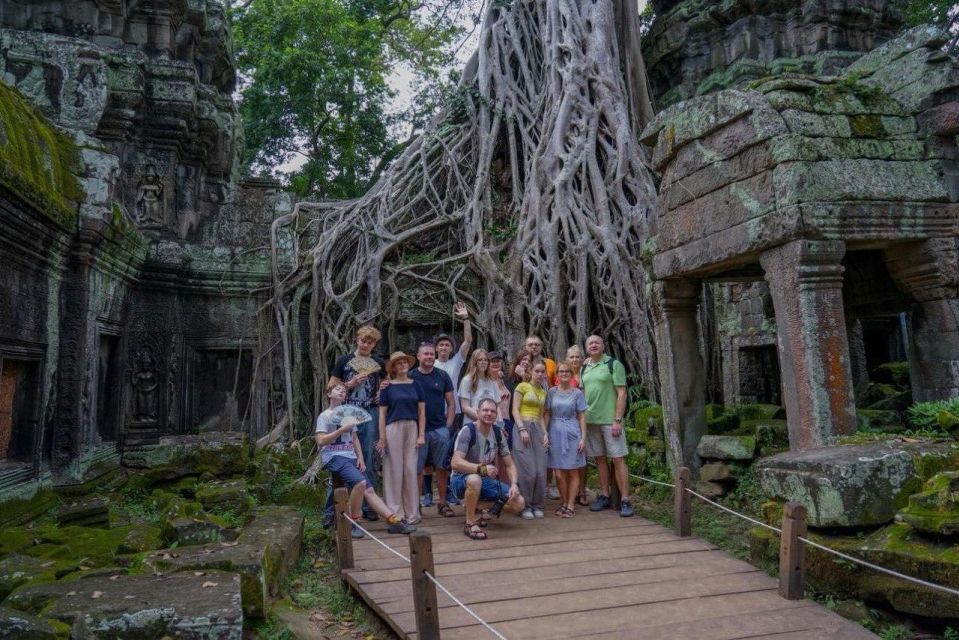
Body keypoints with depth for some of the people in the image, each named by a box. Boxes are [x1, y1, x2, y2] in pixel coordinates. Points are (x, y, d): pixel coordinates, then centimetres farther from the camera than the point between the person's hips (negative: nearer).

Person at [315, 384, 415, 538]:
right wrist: (342, 429, -13)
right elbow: (321, 441, -8)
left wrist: (360, 457, 6)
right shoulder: (324, 416, 3)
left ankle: (394, 521, -16)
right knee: (360, 482, -28)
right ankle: (353, 522, -13)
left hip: (351, 457, 6)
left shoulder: (349, 414, 21)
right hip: (334, 457, -6)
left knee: (369, 490, -8)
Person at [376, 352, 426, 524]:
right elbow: (382, 413, 2)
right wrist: (382, 438, -3)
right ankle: (395, 512, 9)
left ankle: (412, 512, 12)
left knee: (411, 470, 3)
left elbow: (422, 411, 8)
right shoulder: (388, 387, 4)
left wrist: (421, 435, 0)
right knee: (394, 470, 1)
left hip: (412, 429, 2)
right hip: (393, 429, -2)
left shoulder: (415, 385, 9)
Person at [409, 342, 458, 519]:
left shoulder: (442, 376, 7)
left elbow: (450, 403, 9)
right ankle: (416, 503, 14)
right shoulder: (410, 377, 2)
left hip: (440, 429, 1)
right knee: (417, 468, 3)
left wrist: (448, 425, 0)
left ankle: (443, 502, 15)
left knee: (441, 467, 5)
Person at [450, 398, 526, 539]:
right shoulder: (467, 431, -19)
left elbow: (509, 464, 5)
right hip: (462, 480, -6)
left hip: (487, 480, 6)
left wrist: (514, 484, -13)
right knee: (475, 479, -41)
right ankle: (470, 523, -19)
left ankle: (481, 509, 13)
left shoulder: (498, 433, 0)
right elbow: (456, 463, -30)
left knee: (518, 503, -10)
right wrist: (481, 468, -42)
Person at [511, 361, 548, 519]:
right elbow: (515, 410, -5)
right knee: (528, 470, -10)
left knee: (541, 470, 0)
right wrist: (522, 429, -16)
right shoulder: (522, 386, 2)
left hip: (538, 429, 6)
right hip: (523, 427, -6)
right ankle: (525, 506, 2)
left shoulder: (543, 392, 20)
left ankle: (537, 505, 12)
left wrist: (545, 433, 5)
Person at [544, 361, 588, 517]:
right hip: (555, 433, 1)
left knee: (572, 471, 3)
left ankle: (570, 505, 10)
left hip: (572, 433, -1)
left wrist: (583, 438, -3)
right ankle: (563, 503, 18)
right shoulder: (552, 392, 6)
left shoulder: (577, 393, 3)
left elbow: (581, 417, 3)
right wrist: (544, 433, 2)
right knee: (559, 473, 2)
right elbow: (547, 414, 9)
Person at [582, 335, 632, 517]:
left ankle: (625, 501, 0)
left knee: (618, 459, -4)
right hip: (590, 420, 5)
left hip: (610, 420, -5)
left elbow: (622, 393, -8)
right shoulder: (584, 368, 11)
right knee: (600, 459, 10)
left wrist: (618, 420, -14)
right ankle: (604, 496, 19)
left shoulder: (614, 364, -4)